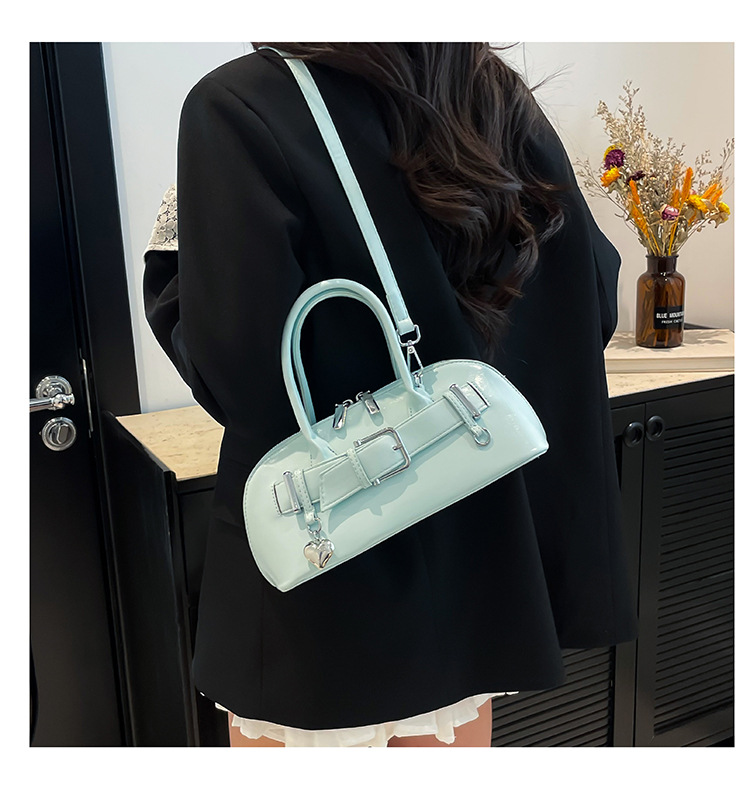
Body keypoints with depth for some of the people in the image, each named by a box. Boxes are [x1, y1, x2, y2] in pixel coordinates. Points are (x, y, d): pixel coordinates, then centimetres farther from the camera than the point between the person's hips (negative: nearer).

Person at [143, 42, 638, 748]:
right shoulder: (510, 107, 0)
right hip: (475, 549, 5)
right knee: (455, 730, 24)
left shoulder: (237, 110, -17)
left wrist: (172, 262, -4)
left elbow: (240, 382, -21)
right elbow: (593, 310, 4)